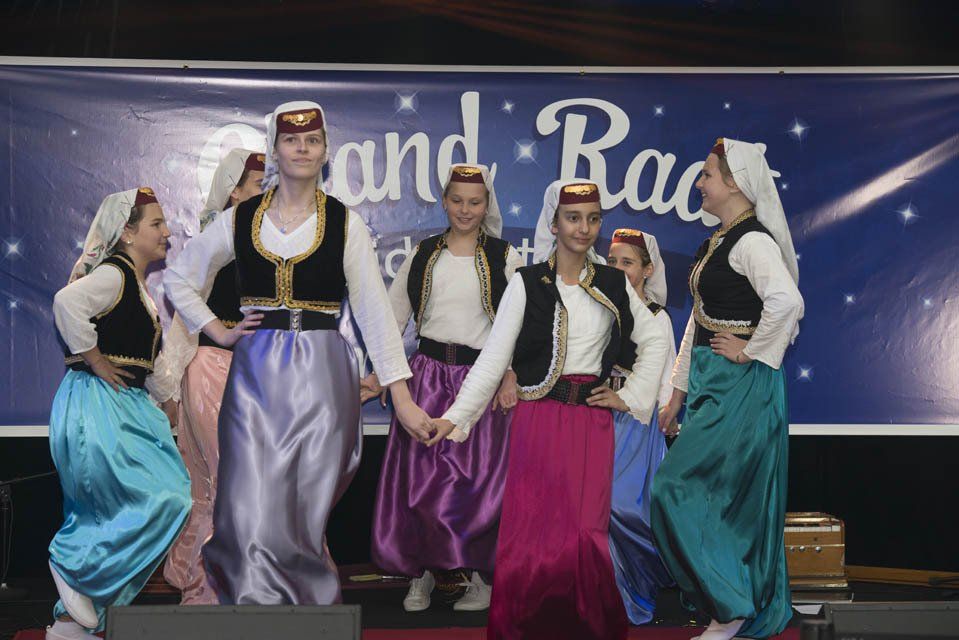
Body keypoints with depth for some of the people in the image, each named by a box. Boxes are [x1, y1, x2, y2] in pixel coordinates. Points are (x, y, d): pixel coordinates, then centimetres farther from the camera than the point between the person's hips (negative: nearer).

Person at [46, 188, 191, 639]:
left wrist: (167, 400, 26)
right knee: (161, 500, -13)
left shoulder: (137, 284, 19)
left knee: (108, 517, 11)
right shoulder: (113, 273, -12)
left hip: (126, 407, 10)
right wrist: (95, 360, -22)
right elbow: (67, 302, -32)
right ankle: (73, 563, 0)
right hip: (95, 404, -10)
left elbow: (151, 357, 29)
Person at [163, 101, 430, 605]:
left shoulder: (345, 224, 3)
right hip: (256, 376, 1)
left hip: (321, 375, -1)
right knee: (253, 515, -5)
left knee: (306, 515, 3)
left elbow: (374, 311, 0)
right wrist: (218, 332, 6)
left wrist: (401, 397, -5)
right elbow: (178, 278, 18)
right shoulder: (240, 219, 6)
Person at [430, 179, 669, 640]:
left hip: (592, 422, 2)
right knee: (534, 528, -3)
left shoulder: (614, 285, 9)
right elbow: (494, 357, -3)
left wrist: (631, 397, 8)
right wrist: (455, 417, -10)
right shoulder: (527, 283, 1)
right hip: (539, 419, -2)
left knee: (586, 531, -1)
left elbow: (654, 342, 18)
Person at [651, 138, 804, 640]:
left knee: (677, 489, -8)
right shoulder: (716, 241, 14)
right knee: (729, 500, 13)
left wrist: (752, 351, -20)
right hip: (712, 384, 9)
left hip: (741, 387, -9)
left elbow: (788, 301, -34)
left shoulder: (753, 241, -16)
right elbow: (698, 320, 17)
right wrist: (677, 392, 16)